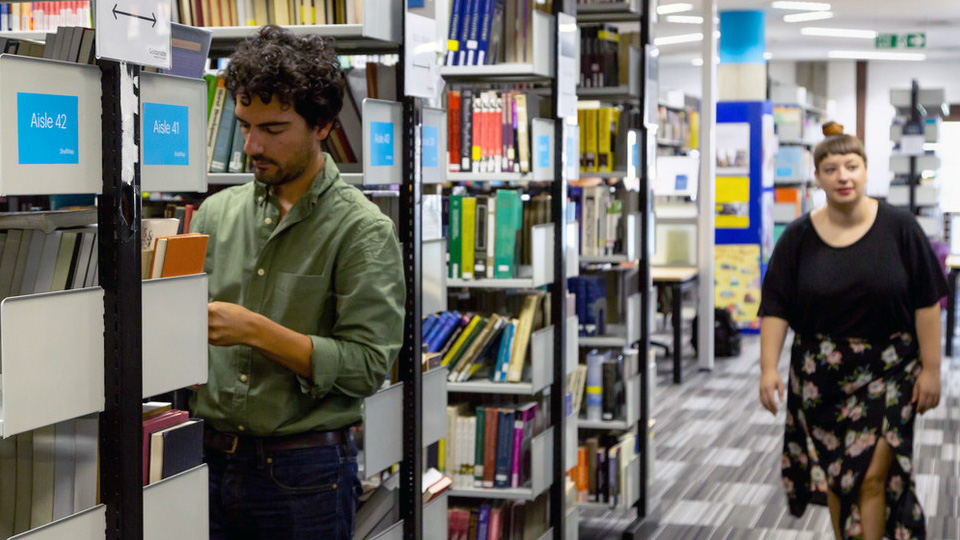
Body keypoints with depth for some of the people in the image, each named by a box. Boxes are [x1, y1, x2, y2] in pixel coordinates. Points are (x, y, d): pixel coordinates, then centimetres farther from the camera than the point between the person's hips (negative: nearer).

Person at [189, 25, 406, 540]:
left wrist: (255, 330, -21)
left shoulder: (363, 231, -8)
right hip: (210, 459, 4)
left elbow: (366, 367, -15)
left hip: (303, 477, -4)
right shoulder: (216, 212, 7)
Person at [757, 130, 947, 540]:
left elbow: (927, 302, -3)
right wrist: (769, 367, -10)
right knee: (834, 476, 11)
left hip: (887, 372, -2)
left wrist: (930, 368, -5)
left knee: (873, 476, -8)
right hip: (822, 374, 2)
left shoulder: (899, 228, -6)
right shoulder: (799, 237, -2)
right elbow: (776, 307, -2)